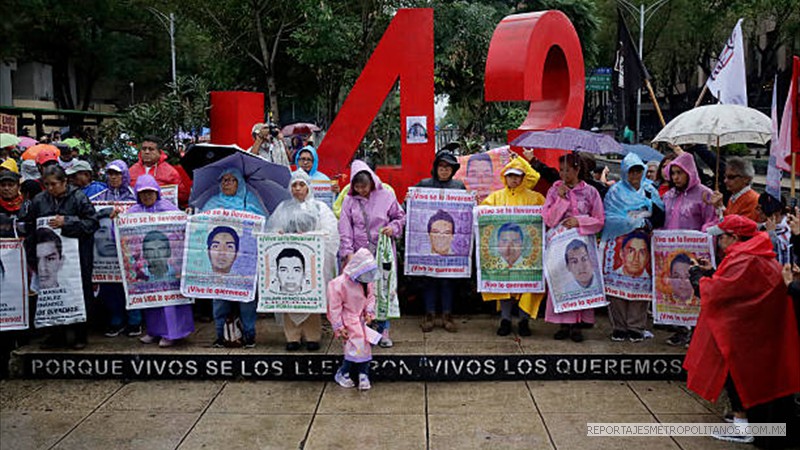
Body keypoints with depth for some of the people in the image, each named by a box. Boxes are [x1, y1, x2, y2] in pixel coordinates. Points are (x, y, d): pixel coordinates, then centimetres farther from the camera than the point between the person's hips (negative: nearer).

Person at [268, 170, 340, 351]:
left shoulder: (319, 207, 9)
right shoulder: (283, 207, 17)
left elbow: (329, 233, -1)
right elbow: (271, 228, 12)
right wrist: (278, 233, -11)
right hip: (288, 257, 2)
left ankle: (312, 336, 4)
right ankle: (292, 336, 5)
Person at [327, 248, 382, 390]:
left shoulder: (368, 281, -5)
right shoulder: (340, 283, -25)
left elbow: (371, 296, 11)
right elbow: (334, 307, -19)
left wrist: (369, 312, -8)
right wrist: (339, 328, -17)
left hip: (361, 319, 6)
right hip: (348, 320, -6)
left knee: (365, 345, -1)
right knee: (355, 346, -15)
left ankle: (363, 375, 12)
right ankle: (342, 374, 6)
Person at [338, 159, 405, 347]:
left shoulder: (386, 196, 0)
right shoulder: (349, 201, 3)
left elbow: (400, 216, 11)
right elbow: (345, 229, 1)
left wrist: (393, 227, -10)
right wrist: (348, 253, -7)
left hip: (382, 252, -1)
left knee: (383, 289, 3)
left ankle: (383, 330, 13)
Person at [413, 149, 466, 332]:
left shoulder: (459, 186, 12)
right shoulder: (424, 184, 8)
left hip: (451, 239, 1)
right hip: (428, 237, -1)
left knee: (449, 277, 4)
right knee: (428, 276, 2)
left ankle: (447, 315, 14)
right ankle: (430, 315, 12)